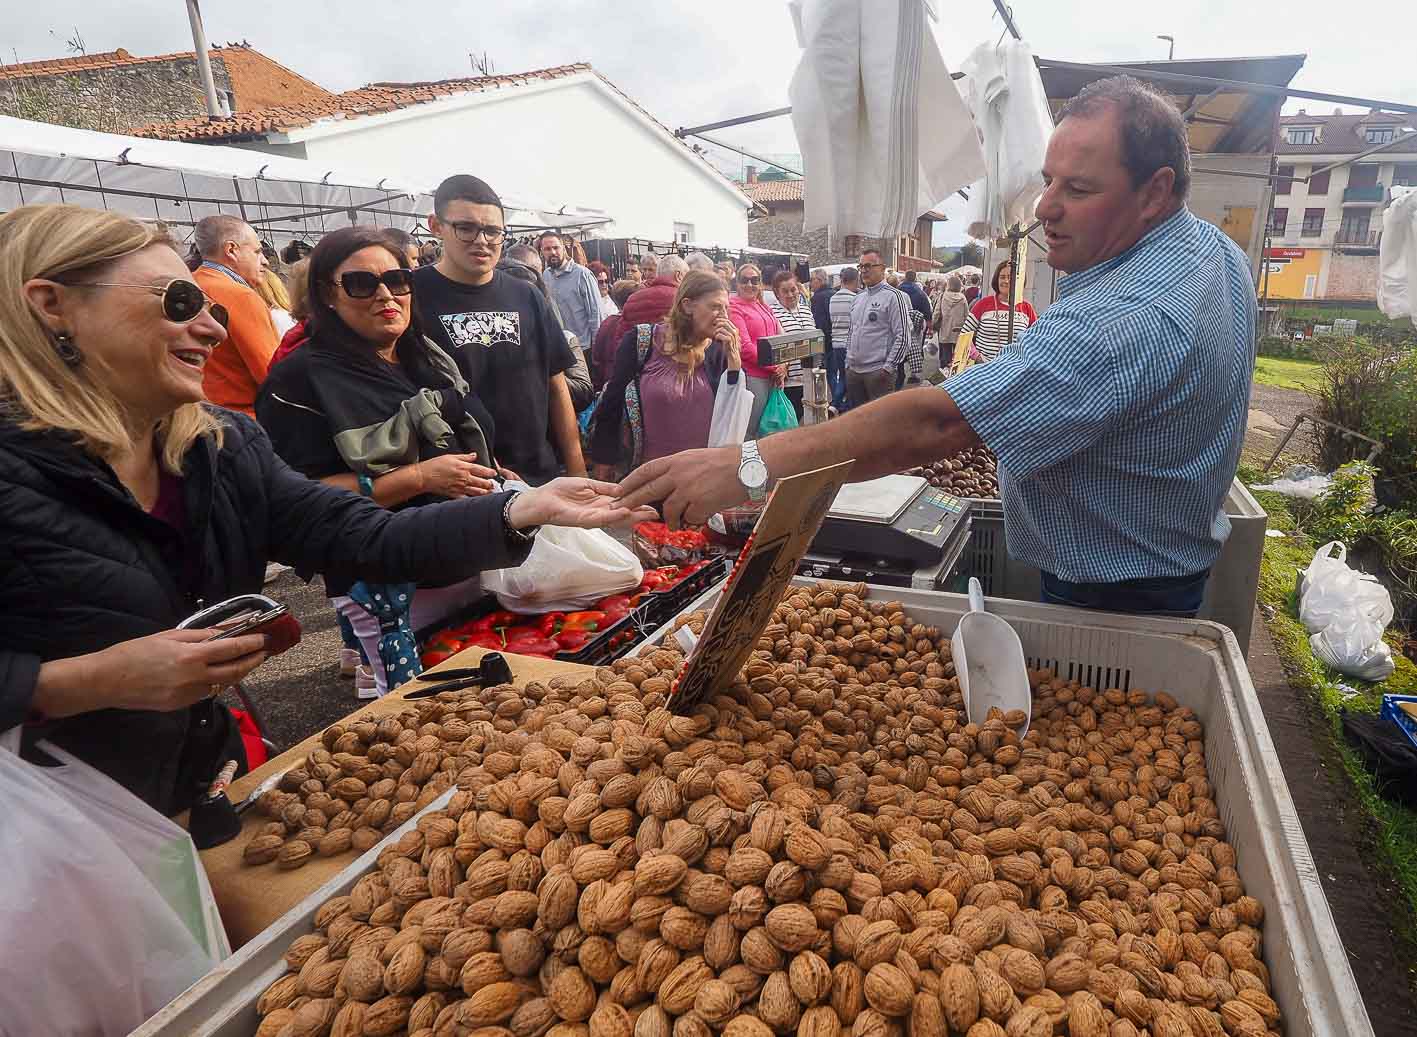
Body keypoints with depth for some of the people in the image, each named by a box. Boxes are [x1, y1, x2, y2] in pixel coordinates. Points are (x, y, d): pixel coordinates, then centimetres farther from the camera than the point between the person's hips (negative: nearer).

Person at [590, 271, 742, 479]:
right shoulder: (640, 341, -9)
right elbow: (612, 401, -4)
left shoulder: (716, 349, -2)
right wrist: (604, 462, -2)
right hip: (645, 470, -2)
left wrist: (733, 355, -14)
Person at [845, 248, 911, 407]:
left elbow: (903, 337, -12)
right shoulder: (857, 298, 15)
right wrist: (848, 362, 15)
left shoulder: (893, 296, -8)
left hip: (878, 372, -7)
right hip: (853, 370, 7)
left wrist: (888, 368, -15)